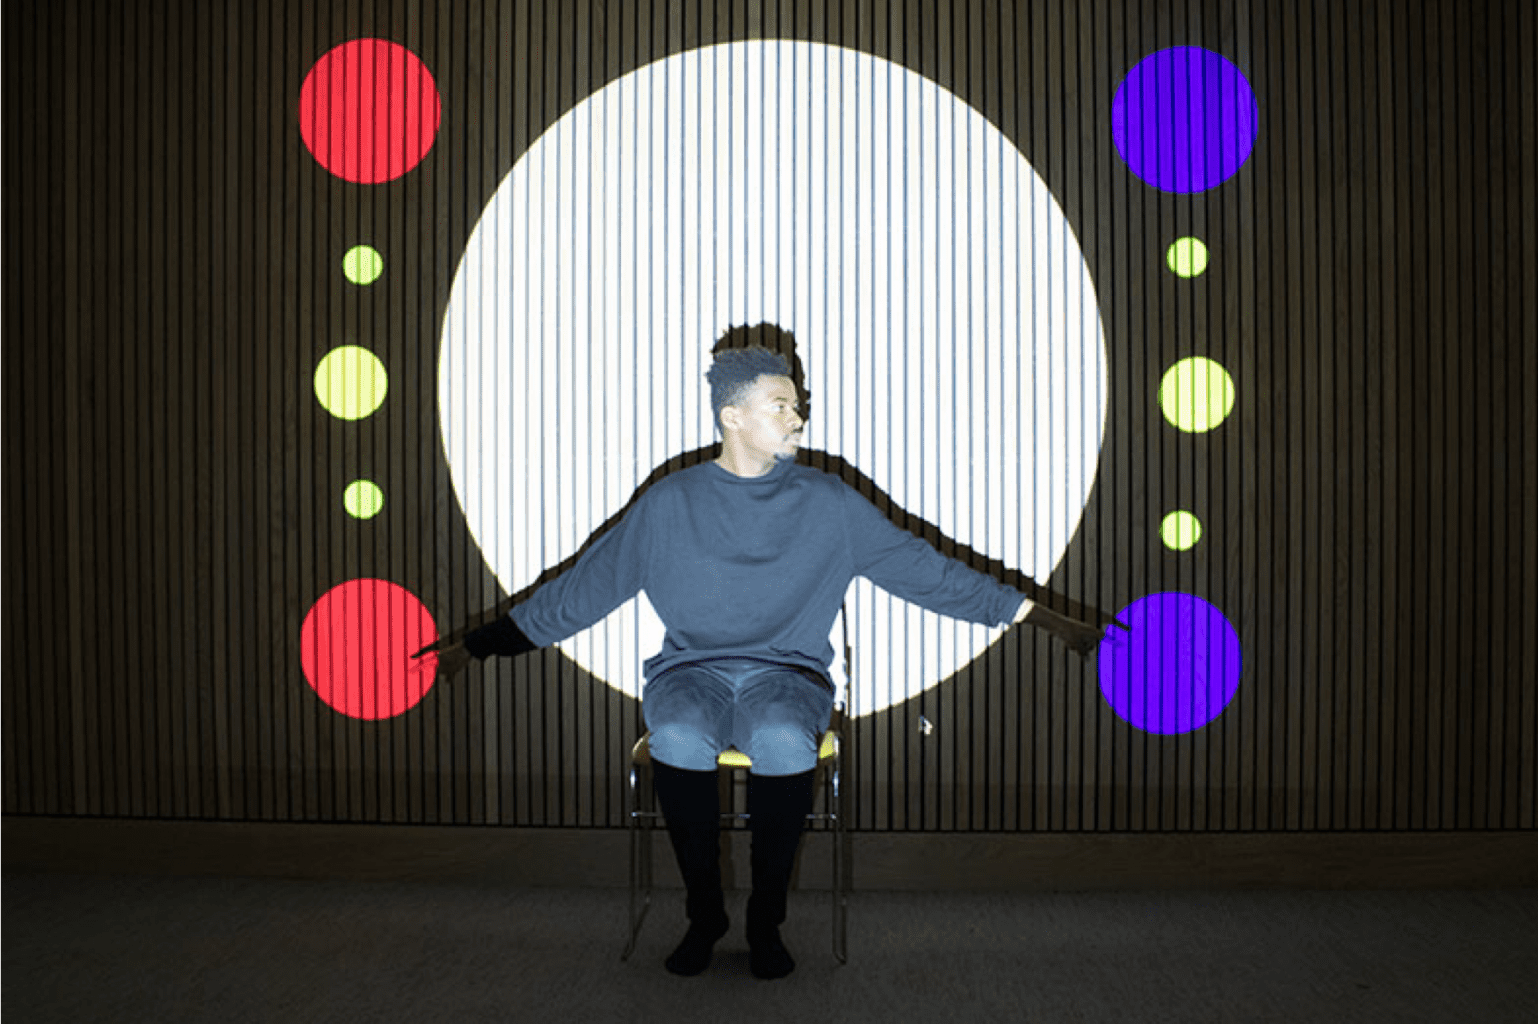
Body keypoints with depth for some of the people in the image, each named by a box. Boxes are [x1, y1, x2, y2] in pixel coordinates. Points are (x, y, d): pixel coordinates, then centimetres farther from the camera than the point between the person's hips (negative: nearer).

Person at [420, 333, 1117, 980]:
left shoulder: (828, 504, 7)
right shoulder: (668, 504, 6)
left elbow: (924, 570, 7)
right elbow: (582, 589, 10)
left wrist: (1037, 616, 2)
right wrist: (479, 645, 8)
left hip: (786, 674, 0)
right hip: (690, 672, 0)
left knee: (784, 740, -34)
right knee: (678, 738, -33)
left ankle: (766, 919, -13)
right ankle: (704, 912, -11)